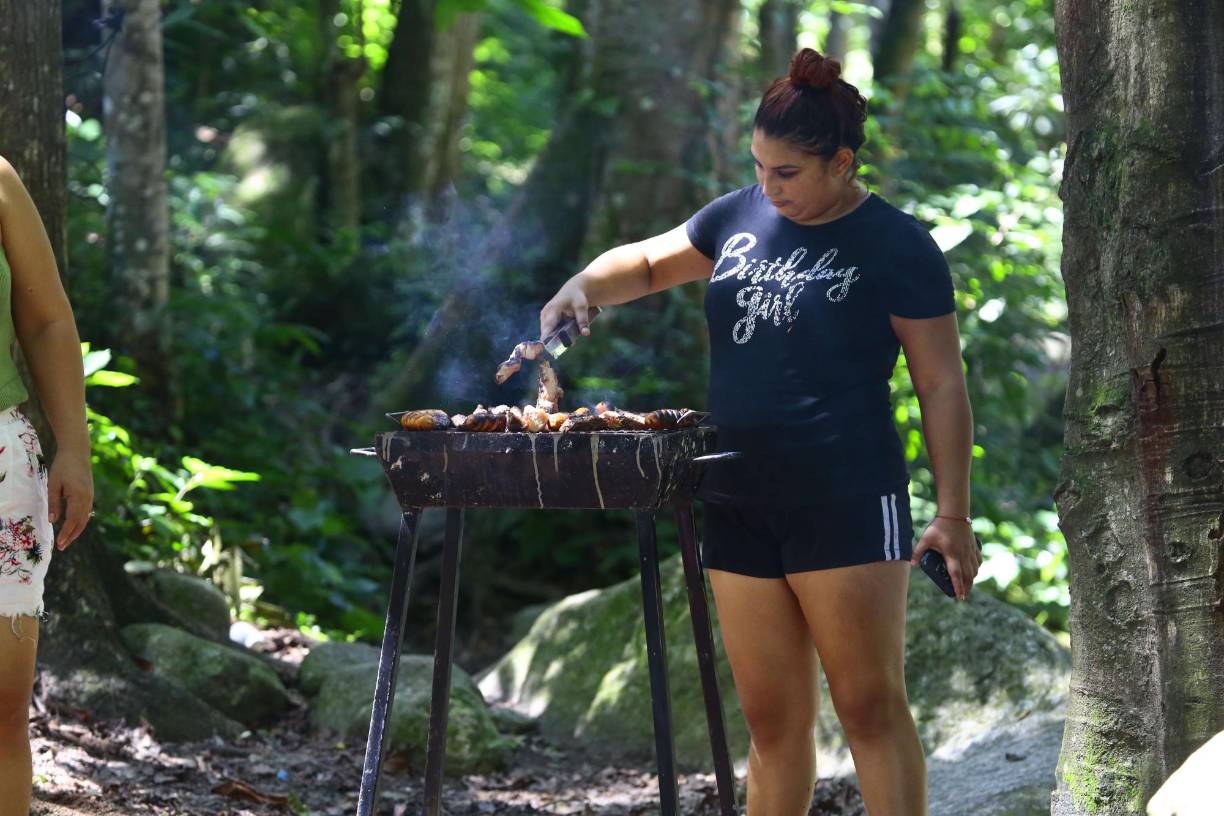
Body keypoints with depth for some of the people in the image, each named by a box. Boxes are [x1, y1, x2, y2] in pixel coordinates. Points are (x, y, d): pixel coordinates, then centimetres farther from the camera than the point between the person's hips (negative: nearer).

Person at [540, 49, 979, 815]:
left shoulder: (897, 248, -4)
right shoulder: (741, 217, 11)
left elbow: (942, 386, -4)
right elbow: (648, 262, 27)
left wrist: (954, 513, -10)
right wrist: (584, 286, 5)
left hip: (846, 501, -5)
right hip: (741, 506, 5)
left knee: (871, 707, -7)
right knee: (773, 723, 8)